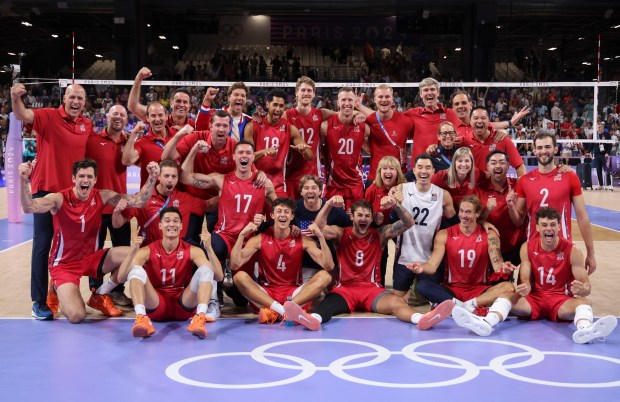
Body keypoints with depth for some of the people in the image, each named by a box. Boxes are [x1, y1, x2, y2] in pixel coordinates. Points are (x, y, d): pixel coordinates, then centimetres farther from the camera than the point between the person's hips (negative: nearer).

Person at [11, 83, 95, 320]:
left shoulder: (87, 125, 6)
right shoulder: (49, 116, -9)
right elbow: (23, 116, -27)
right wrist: (16, 99, -47)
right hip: (46, 190, -5)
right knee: (42, 247, -1)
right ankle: (39, 301, 5)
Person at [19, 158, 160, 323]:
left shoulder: (102, 197, -6)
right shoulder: (59, 199, -17)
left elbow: (138, 201, -11)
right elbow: (29, 207, -34)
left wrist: (152, 178, -26)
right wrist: (24, 180, -50)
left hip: (91, 258, 5)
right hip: (64, 264, -4)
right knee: (76, 315, -26)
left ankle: (100, 295, 6)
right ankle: (58, 289, 13)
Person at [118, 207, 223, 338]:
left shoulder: (192, 251, 0)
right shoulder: (148, 251, 0)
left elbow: (219, 276, -13)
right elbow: (121, 277, -13)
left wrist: (208, 248, -27)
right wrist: (133, 251, -28)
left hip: (184, 305, 0)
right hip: (156, 305, 0)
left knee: (206, 269, -21)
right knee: (136, 270, -24)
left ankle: (200, 318, -42)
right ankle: (141, 318, -45)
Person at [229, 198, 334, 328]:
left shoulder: (302, 240, 0)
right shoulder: (260, 239, -1)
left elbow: (328, 266, -10)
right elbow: (235, 265, -13)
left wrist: (321, 237, -21)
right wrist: (242, 235, -21)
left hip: (293, 295, 1)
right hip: (266, 294, -1)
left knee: (324, 276, -21)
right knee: (240, 277, -25)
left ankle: (275, 312, -37)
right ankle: (285, 310, -40)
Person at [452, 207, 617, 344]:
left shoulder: (572, 251, -7)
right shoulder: (527, 248, -1)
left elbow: (586, 285, -10)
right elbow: (525, 280, -5)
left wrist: (582, 289, -36)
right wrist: (524, 288, -31)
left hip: (561, 300, -1)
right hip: (534, 298, 2)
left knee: (584, 301, -32)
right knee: (506, 296, -24)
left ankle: (584, 330, -67)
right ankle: (485, 323, -55)